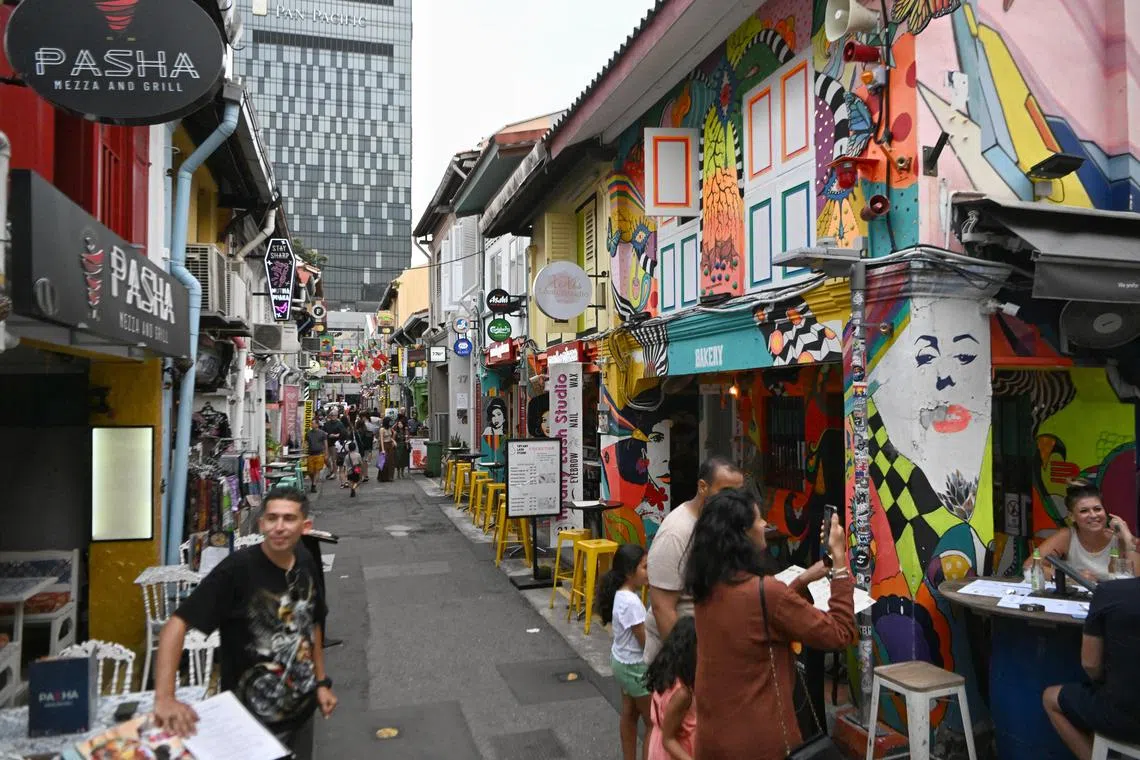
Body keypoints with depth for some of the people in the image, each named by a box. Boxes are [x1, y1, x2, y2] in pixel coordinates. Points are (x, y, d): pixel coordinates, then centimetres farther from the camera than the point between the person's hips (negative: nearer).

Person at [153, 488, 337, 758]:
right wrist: (164, 697, -37)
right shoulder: (237, 568, -24)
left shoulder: (306, 562, -5)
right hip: (252, 720, -6)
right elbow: (178, 623, -26)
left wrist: (321, 681, 11)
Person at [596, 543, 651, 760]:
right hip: (635, 667, -9)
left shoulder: (623, 594, -1)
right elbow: (645, 641, -22)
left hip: (623, 662, 9)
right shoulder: (630, 602, -29)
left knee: (629, 714, 21)